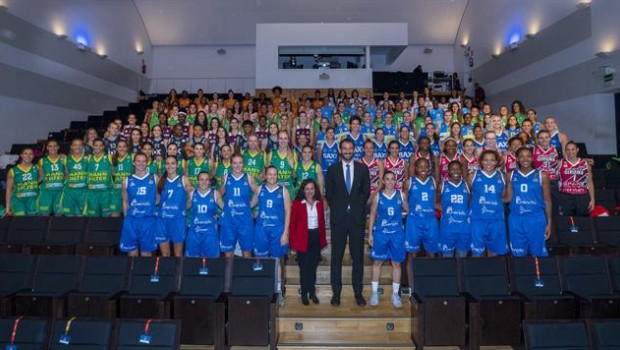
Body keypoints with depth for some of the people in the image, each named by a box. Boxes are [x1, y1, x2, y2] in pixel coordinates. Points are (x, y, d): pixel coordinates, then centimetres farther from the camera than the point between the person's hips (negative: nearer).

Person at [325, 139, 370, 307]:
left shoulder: (362, 168, 6)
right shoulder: (332, 169, 5)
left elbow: (366, 191, 9)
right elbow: (329, 193, 8)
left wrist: (359, 206, 4)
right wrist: (336, 208, 4)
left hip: (357, 217, 1)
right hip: (338, 217, 0)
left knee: (358, 256, 5)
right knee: (336, 256, 3)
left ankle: (358, 292, 15)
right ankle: (336, 292, 12)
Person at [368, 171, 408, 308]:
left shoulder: (401, 195, 1)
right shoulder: (377, 196, -1)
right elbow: (372, 215, 2)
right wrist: (370, 234, 0)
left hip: (397, 233, 1)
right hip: (380, 233, -1)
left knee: (396, 263, 6)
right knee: (377, 261, 6)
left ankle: (395, 294, 18)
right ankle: (375, 292, 18)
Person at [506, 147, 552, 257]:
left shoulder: (542, 176, 2)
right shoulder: (511, 176, 6)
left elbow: (547, 200, 4)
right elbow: (509, 198, 9)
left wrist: (549, 222, 2)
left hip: (536, 218, -1)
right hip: (516, 219, 1)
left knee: (538, 253, 5)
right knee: (518, 254, 8)